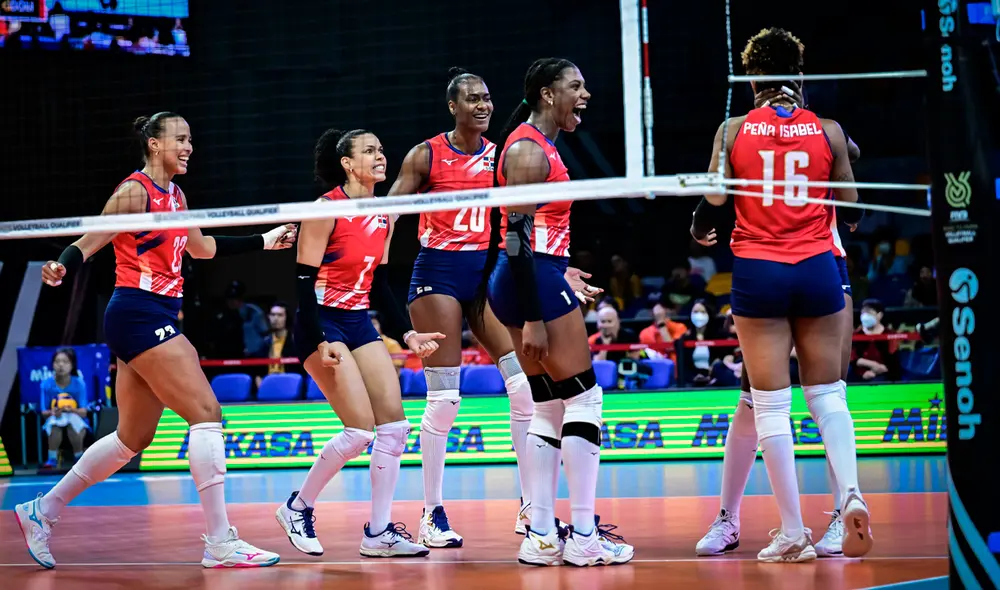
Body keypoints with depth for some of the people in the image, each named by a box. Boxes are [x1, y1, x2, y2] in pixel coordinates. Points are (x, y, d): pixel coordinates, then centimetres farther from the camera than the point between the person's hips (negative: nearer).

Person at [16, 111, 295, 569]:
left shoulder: (175, 195, 16)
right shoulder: (136, 191, -10)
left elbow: (202, 247, 30)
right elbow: (89, 242, -17)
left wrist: (263, 241, 34)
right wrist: (62, 267, -38)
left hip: (157, 318, 10)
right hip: (139, 313, -10)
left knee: (134, 437, 14)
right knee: (206, 412, -14)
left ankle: (43, 510, 24)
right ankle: (220, 543, -13)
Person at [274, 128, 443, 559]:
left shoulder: (384, 216, 8)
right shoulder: (327, 209, -14)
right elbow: (304, 280, -15)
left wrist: (407, 333, 8)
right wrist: (321, 341, -23)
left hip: (360, 324, 8)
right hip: (323, 324, -8)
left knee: (394, 424, -3)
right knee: (360, 431, -15)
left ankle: (378, 533, 3)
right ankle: (297, 508, 4)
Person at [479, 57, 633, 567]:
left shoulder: (539, 145, 17)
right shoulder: (528, 150, -14)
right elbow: (518, 235, -20)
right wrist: (532, 319, -23)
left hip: (536, 278, 10)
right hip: (535, 281, -10)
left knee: (549, 407, 9)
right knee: (584, 398, -6)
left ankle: (540, 536, 8)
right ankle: (583, 538, -6)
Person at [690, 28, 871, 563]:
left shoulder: (734, 130, -1)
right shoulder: (828, 131, 1)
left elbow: (713, 201, -6)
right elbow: (850, 210, 6)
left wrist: (698, 230, 16)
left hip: (757, 272, -1)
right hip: (818, 268, 1)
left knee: (770, 405, 3)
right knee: (827, 395, 12)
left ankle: (793, 533, 1)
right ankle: (850, 493, -12)